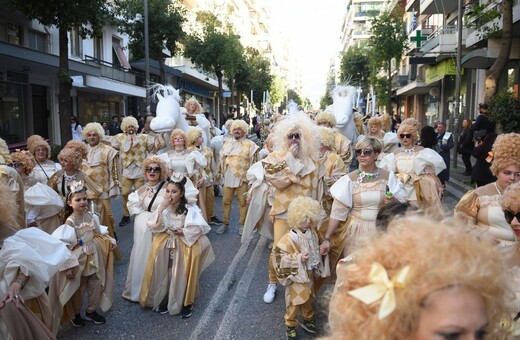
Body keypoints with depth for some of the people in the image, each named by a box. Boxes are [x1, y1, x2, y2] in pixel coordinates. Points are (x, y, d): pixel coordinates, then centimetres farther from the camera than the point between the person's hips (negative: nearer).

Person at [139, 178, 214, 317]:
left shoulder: (190, 208, -15)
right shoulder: (164, 206, -4)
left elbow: (198, 229, -17)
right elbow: (155, 226, -9)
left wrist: (180, 232, -15)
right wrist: (160, 209, -20)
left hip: (186, 240, -3)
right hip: (166, 239, 3)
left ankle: (186, 302, -8)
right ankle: (163, 297, -5)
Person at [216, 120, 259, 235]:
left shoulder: (250, 145, -1)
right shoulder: (227, 144, 13)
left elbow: (253, 162, -3)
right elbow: (222, 159, 17)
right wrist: (221, 173, 13)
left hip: (242, 177, -4)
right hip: (228, 177, 4)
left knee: (242, 202, 4)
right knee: (226, 201, 7)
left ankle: (242, 224, 17)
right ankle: (225, 223, 19)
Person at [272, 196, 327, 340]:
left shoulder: (312, 233, -2)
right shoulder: (289, 238, -26)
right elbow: (279, 256, -26)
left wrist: (322, 249, -2)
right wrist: (299, 259, -30)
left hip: (309, 273, 6)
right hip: (297, 275, -6)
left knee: (308, 298, 22)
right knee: (296, 301, 4)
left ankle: (308, 320, 43)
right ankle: (290, 325, 24)